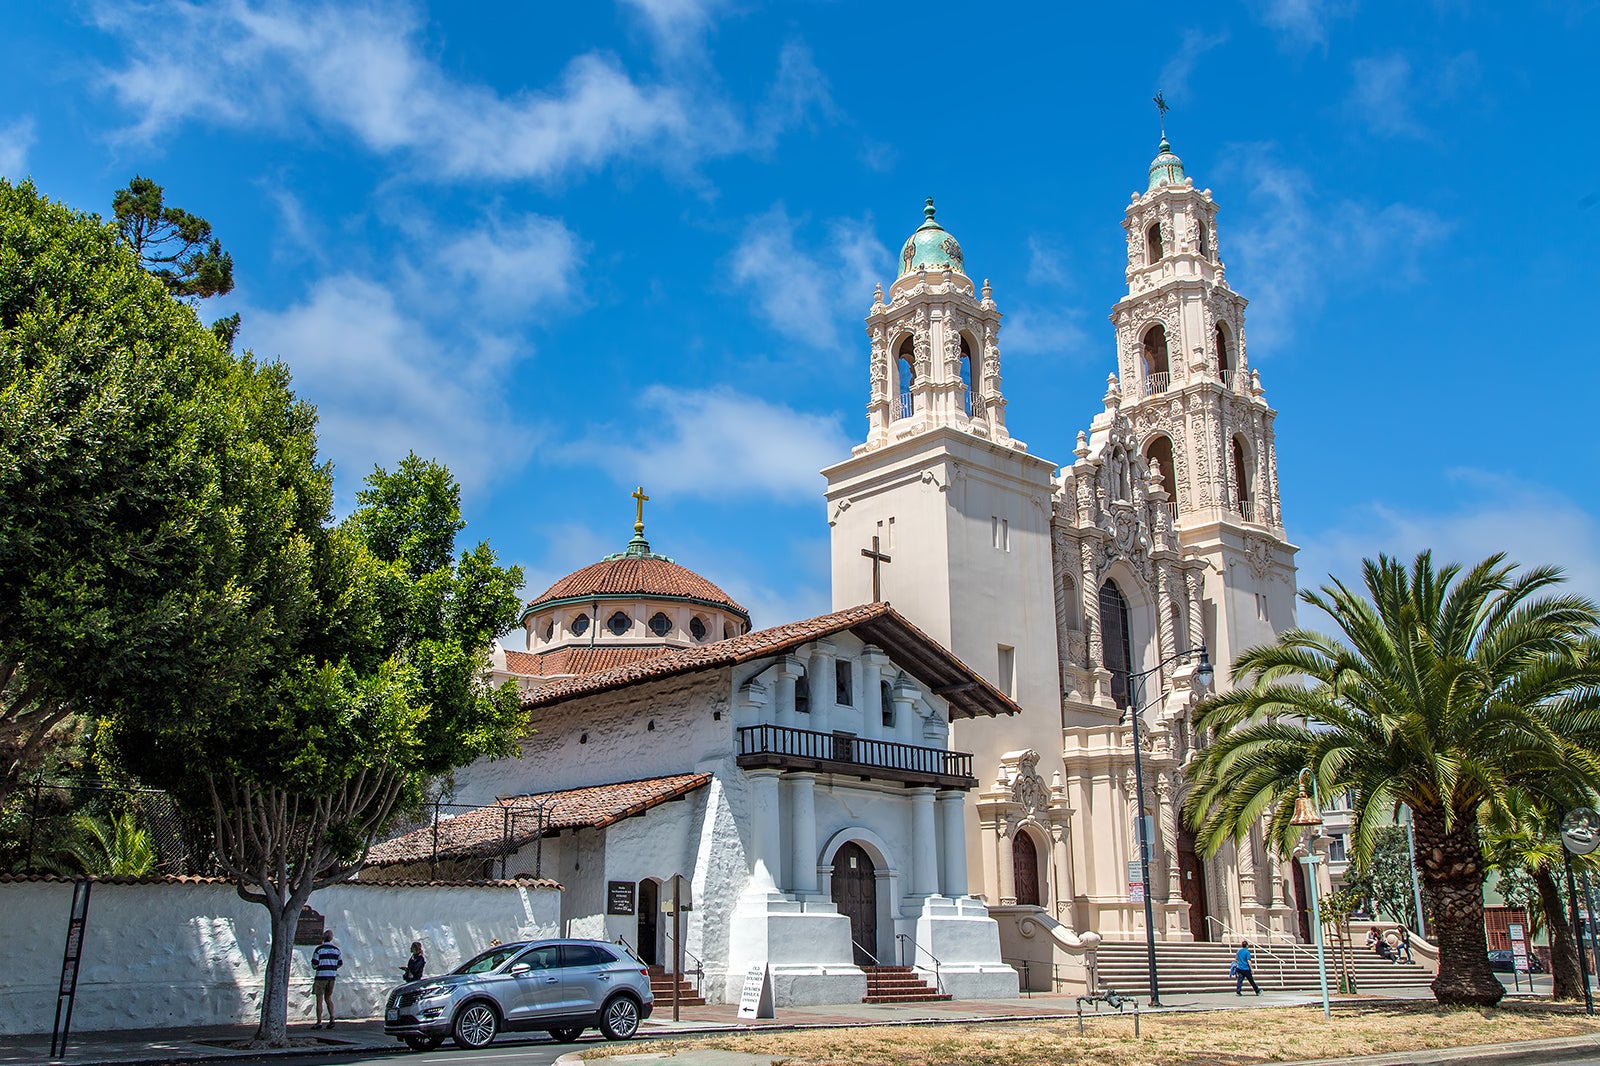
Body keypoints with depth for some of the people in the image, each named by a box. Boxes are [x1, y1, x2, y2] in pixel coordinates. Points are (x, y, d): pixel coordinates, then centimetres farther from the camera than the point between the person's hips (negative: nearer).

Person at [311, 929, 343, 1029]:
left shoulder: (319, 949, -10)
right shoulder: (336, 949, 5)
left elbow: (314, 964, -10)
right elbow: (340, 963, 10)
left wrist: (316, 967, 12)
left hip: (321, 976, -5)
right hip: (332, 976, 5)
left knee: (319, 999, 1)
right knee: (328, 998, 15)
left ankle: (319, 1022, 0)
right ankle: (332, 1019, 5)